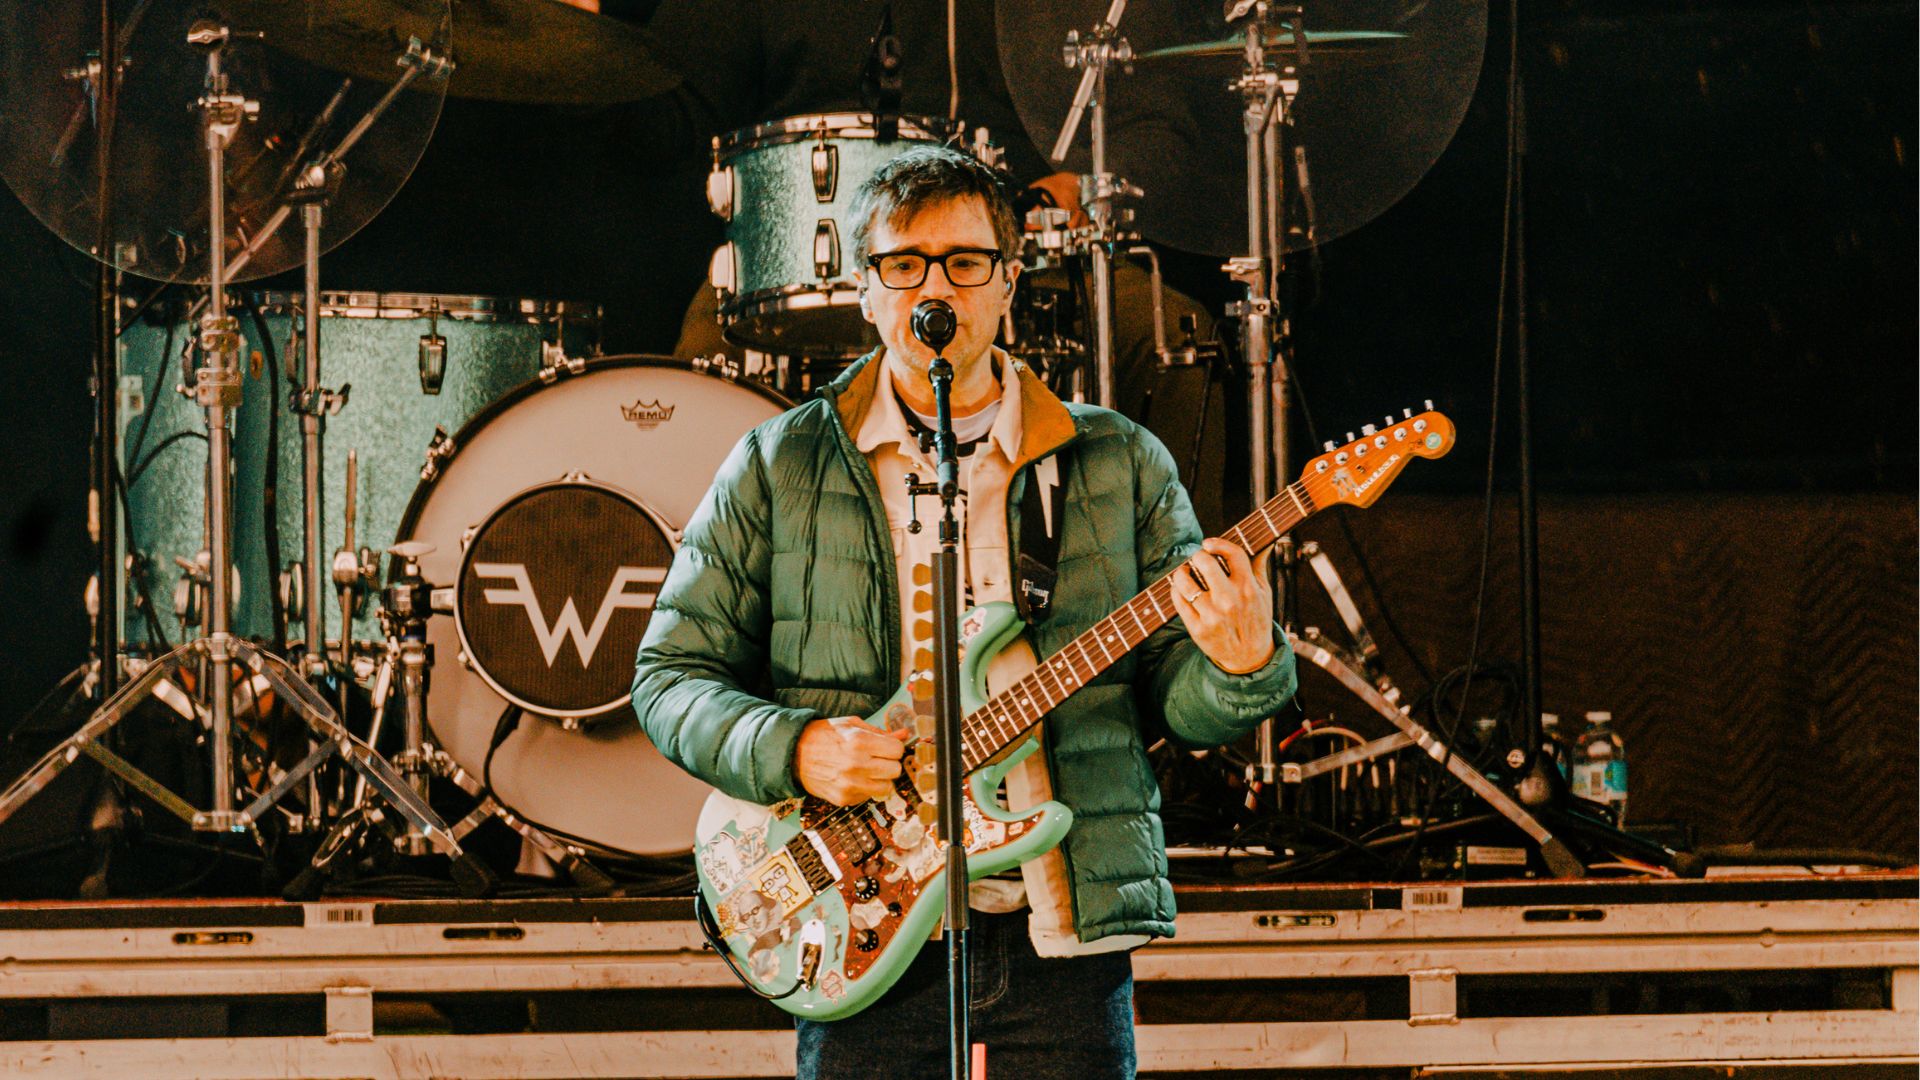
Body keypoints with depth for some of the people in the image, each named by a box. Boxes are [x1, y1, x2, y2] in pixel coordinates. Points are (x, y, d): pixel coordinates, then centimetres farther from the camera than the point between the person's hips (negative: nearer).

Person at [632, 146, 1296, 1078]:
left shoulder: (1122, 466, 9)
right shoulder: (777, 470, 6)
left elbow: (1176, 702, 8)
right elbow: (669, 675, 7)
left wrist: (1240, 669, -15)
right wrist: (793, 749, -11)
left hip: (1066, 937, 1)